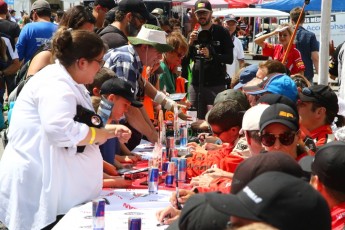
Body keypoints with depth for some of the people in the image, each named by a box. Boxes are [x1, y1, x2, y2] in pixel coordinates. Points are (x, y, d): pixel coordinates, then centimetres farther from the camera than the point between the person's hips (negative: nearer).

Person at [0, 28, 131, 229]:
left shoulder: (69, 84, 17)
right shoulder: (55, 84, -18)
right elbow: (60, 131, -34)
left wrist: (110, 130, 11)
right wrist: (101, 134, -19)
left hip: (59, 187, 11)